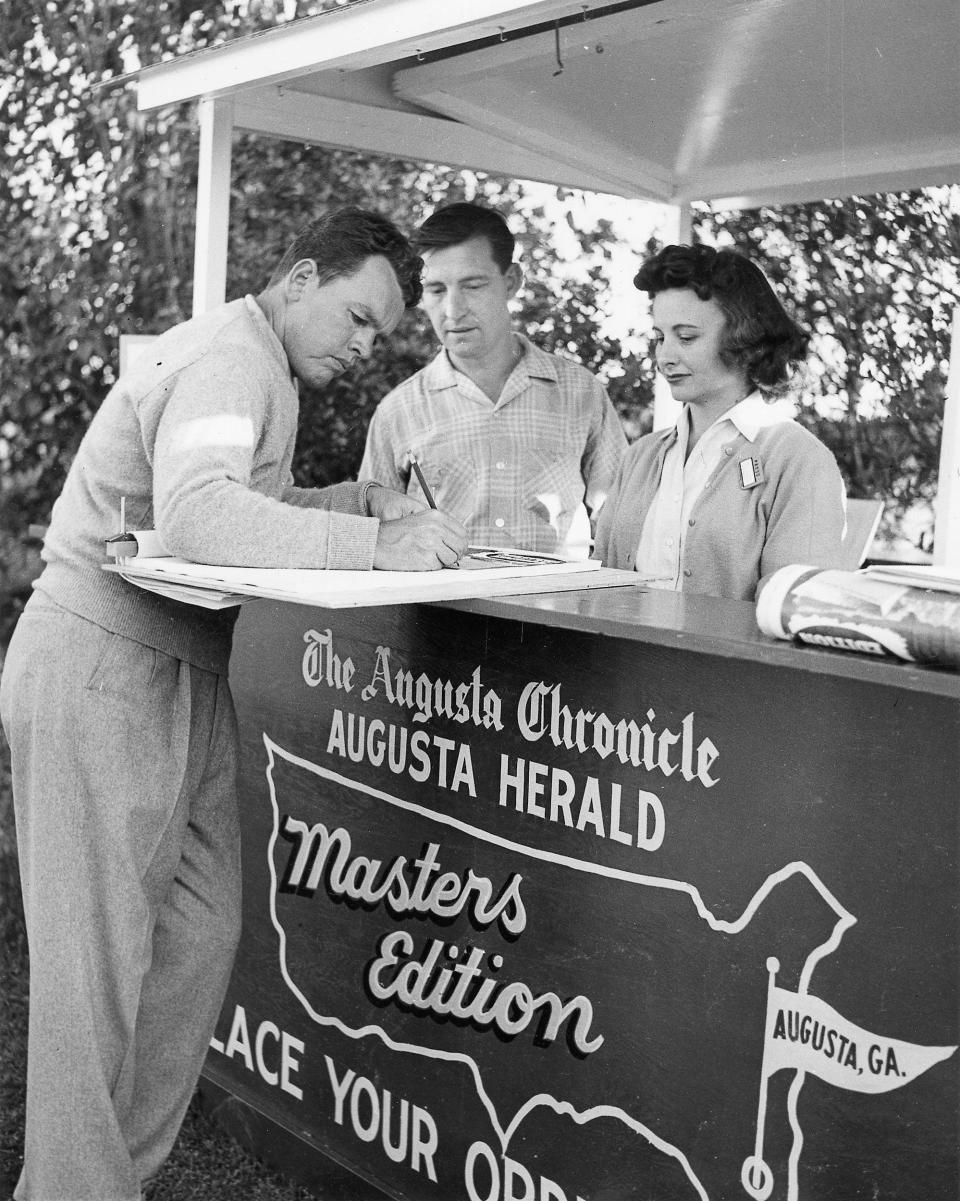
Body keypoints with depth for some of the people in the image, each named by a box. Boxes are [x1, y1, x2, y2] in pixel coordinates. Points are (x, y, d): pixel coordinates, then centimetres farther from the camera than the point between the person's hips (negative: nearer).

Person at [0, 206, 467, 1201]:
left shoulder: (265, 368, 18)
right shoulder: (228, 356, -16)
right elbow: (194, 515, -34)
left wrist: (361, 502, 5)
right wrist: (373, 545, -35)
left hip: (183, 672, 10)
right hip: (100, 669, -10)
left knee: (199, 932, 11)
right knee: (99, 955, -4)